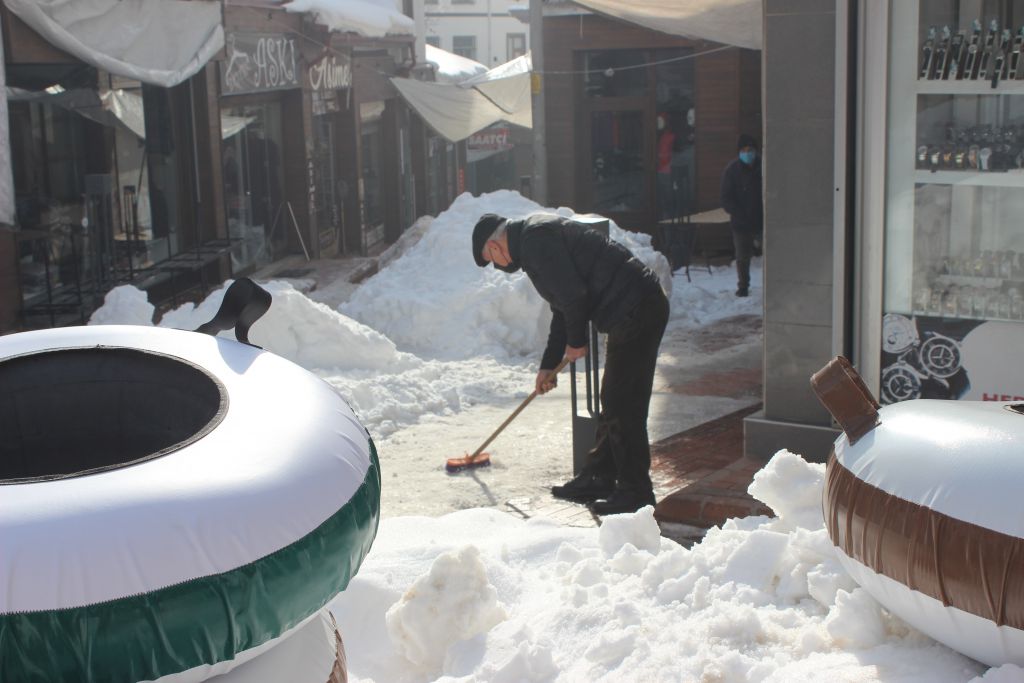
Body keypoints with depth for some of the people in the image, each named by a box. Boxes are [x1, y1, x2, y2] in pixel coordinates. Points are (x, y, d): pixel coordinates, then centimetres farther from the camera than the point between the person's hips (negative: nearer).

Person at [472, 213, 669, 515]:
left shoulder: (535, 239, -11)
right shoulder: (538, 235, 22)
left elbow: (573, 295, -19)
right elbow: (563, 308, 28)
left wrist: (575, 342, -2)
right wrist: (548, 365, 29)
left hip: (635, 312, -11)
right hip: (639, 308, 11)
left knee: (622, 406, -5)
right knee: (612, 403, 17)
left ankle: (635, 492, 2)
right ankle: (599, 478, 27)